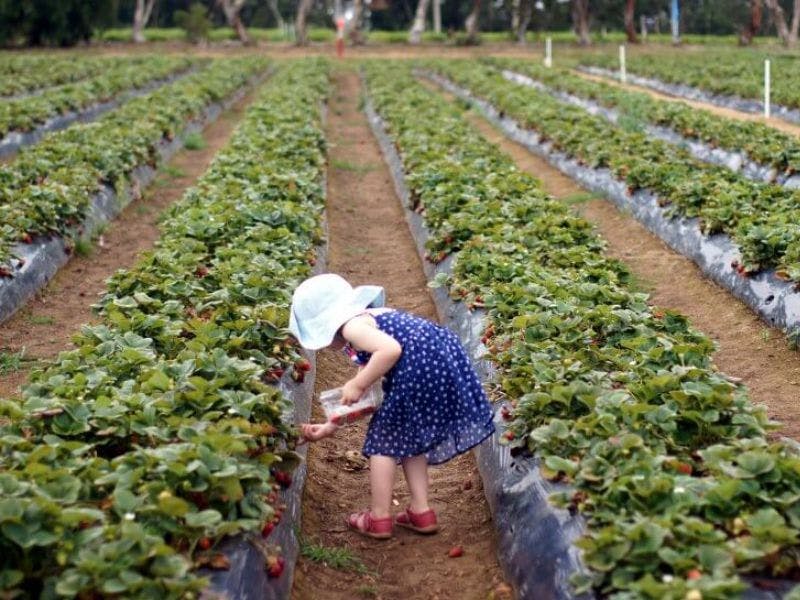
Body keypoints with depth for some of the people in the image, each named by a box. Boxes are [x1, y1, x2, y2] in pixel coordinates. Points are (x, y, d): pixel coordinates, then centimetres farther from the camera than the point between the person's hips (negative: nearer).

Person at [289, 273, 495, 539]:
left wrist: (357, 385, -11)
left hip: (421, 368, -10)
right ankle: (421, 512, 26)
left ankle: (379, 519, 18)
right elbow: (361, 397, 30)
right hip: (447, 360, 10)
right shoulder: (370, 317, 26)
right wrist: (330, 426, 33)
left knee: (384, 440, 8)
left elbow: (391, 349, -24)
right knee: (409, 438, 25)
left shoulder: (352, 327, -4)